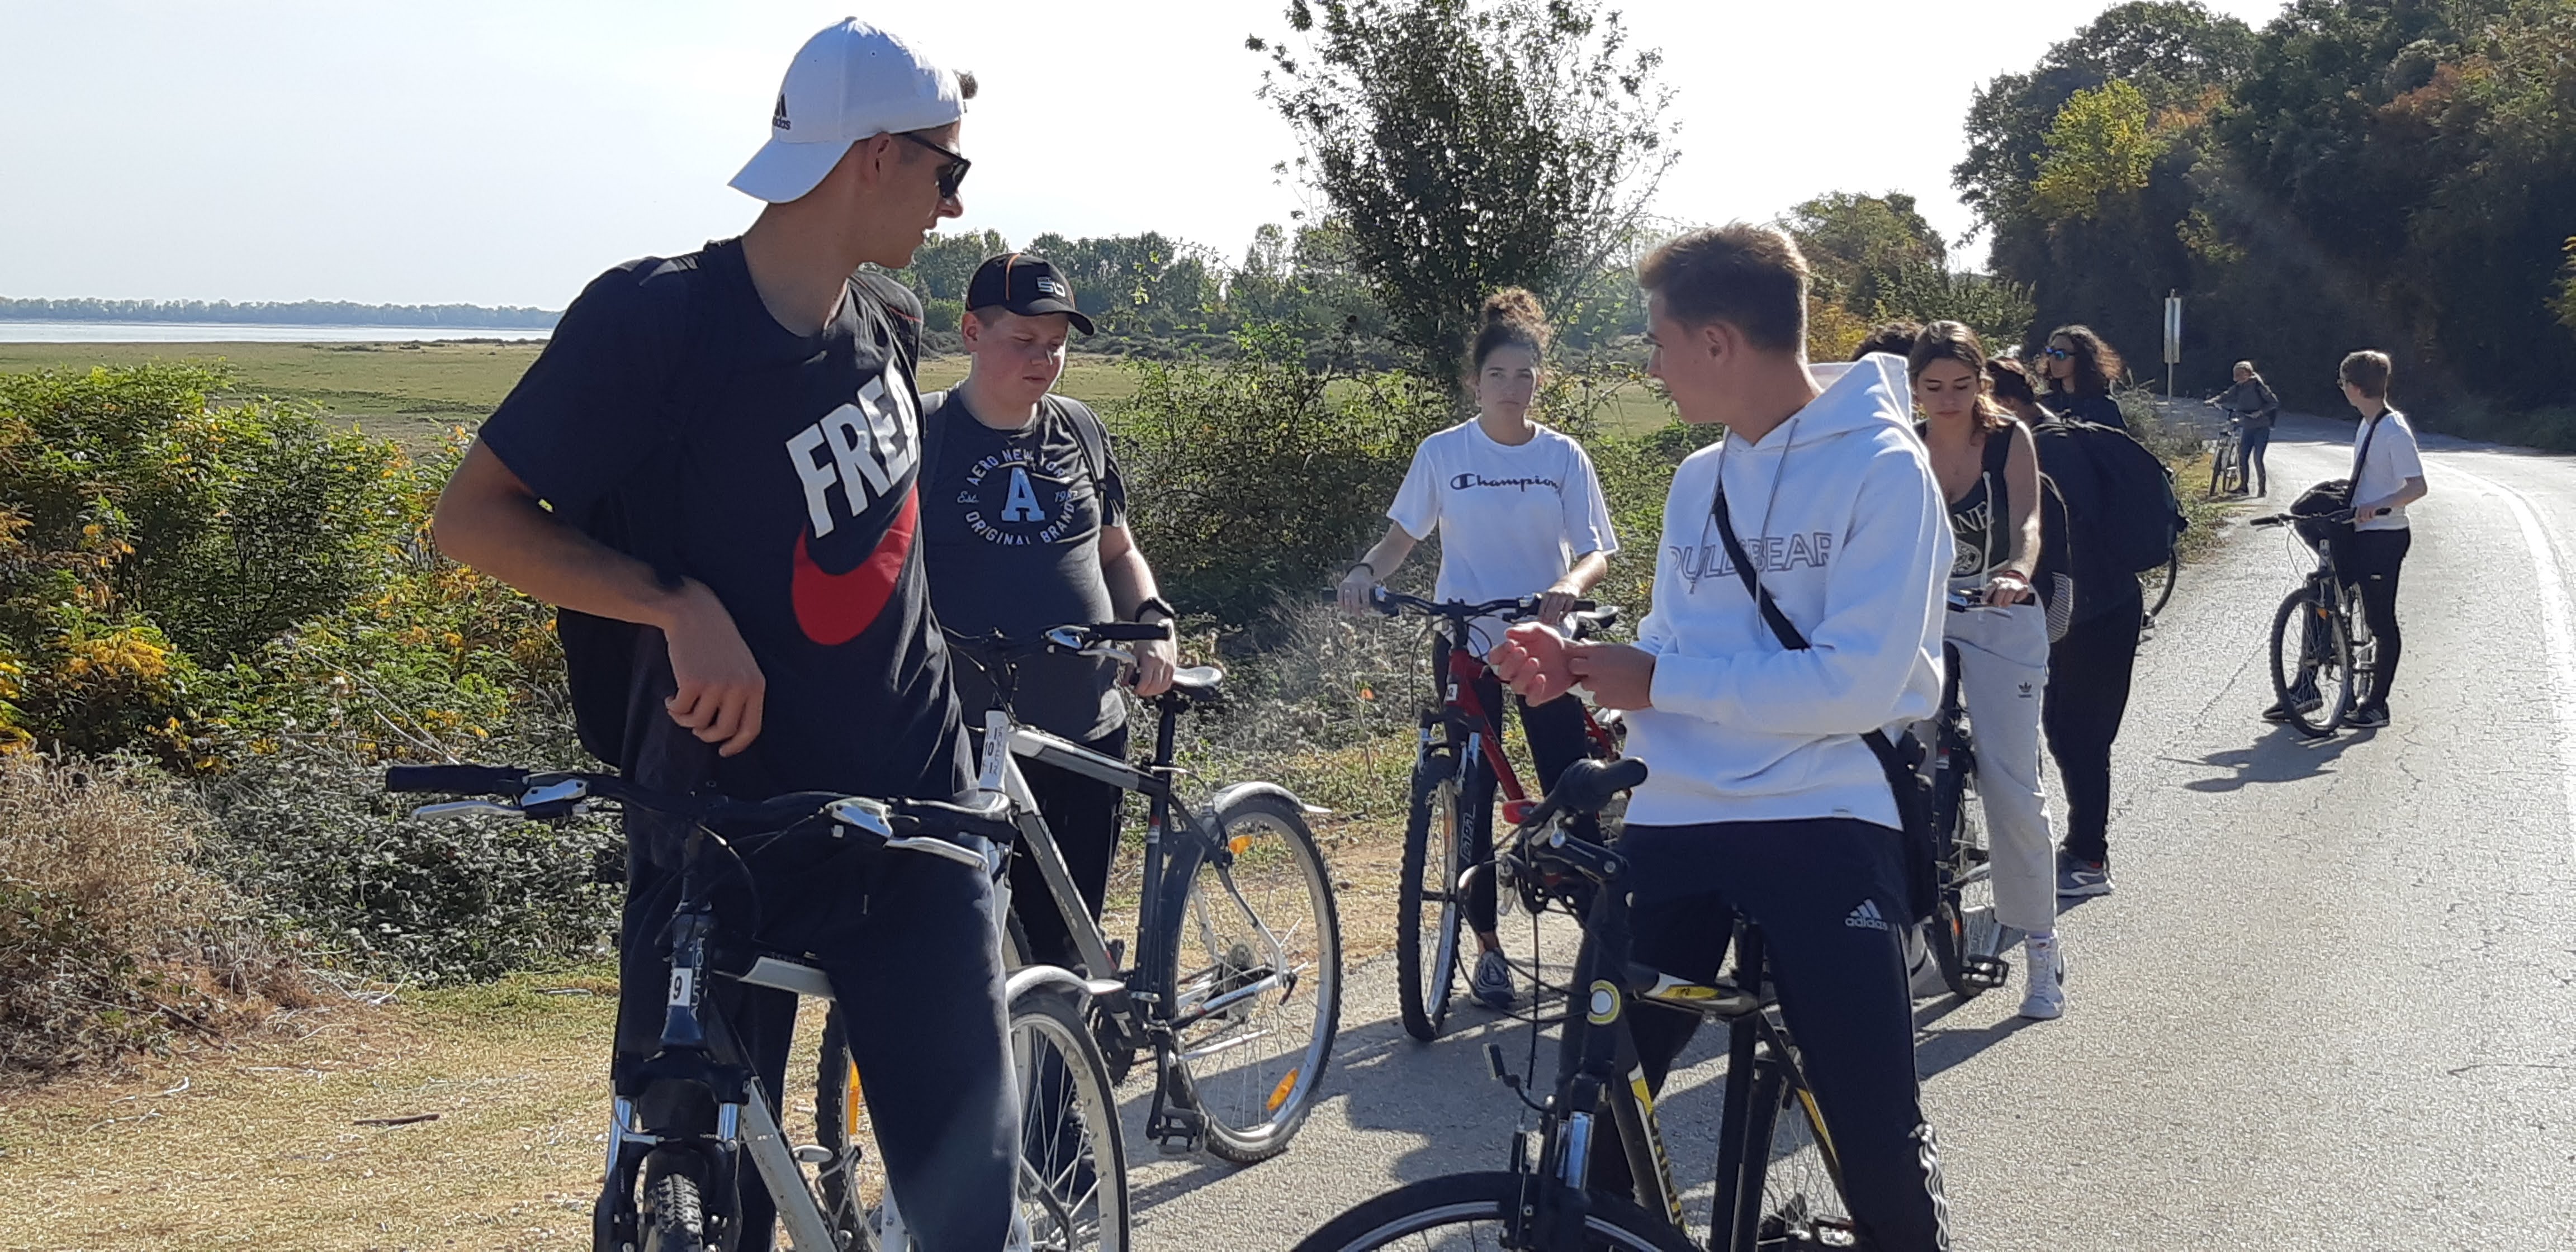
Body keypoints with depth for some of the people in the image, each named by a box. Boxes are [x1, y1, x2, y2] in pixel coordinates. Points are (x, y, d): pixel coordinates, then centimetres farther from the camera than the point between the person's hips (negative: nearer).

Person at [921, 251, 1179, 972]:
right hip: (961, 743, -4)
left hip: (1085, 741, 4)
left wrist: (1153, 620, 4)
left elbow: (1116, 551, 23)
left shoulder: (1081, 433, 12)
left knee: (1066, 952, 9)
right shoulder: (923, 432, -3)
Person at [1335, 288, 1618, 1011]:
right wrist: (1366, 572, -18)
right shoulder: (1443, 454, 0)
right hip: (1465, 645, 0)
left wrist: (1570, 584, -26)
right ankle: (1487, 947, 13)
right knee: (1471, 797, 3)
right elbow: (1402, 538, 4)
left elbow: (1595, 551, -3)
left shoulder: (1562, 457, 1)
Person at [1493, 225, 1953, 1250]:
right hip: (1678, 821, 7)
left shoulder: (1881, 466, -9)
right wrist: (1577, 671, -2)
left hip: (1825, 825, -6)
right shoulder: (1699, 482, 14)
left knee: (1878, 1144, -4)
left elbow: (1858, 684, -18)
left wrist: (1658, 682, -13)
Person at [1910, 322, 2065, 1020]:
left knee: (2013, 790, -7)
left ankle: (2042, 952, 4)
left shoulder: (2010, 439, -6)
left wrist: (2018, 574, -41)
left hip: (2001, 623, -2)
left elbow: (2026, 522, -19)